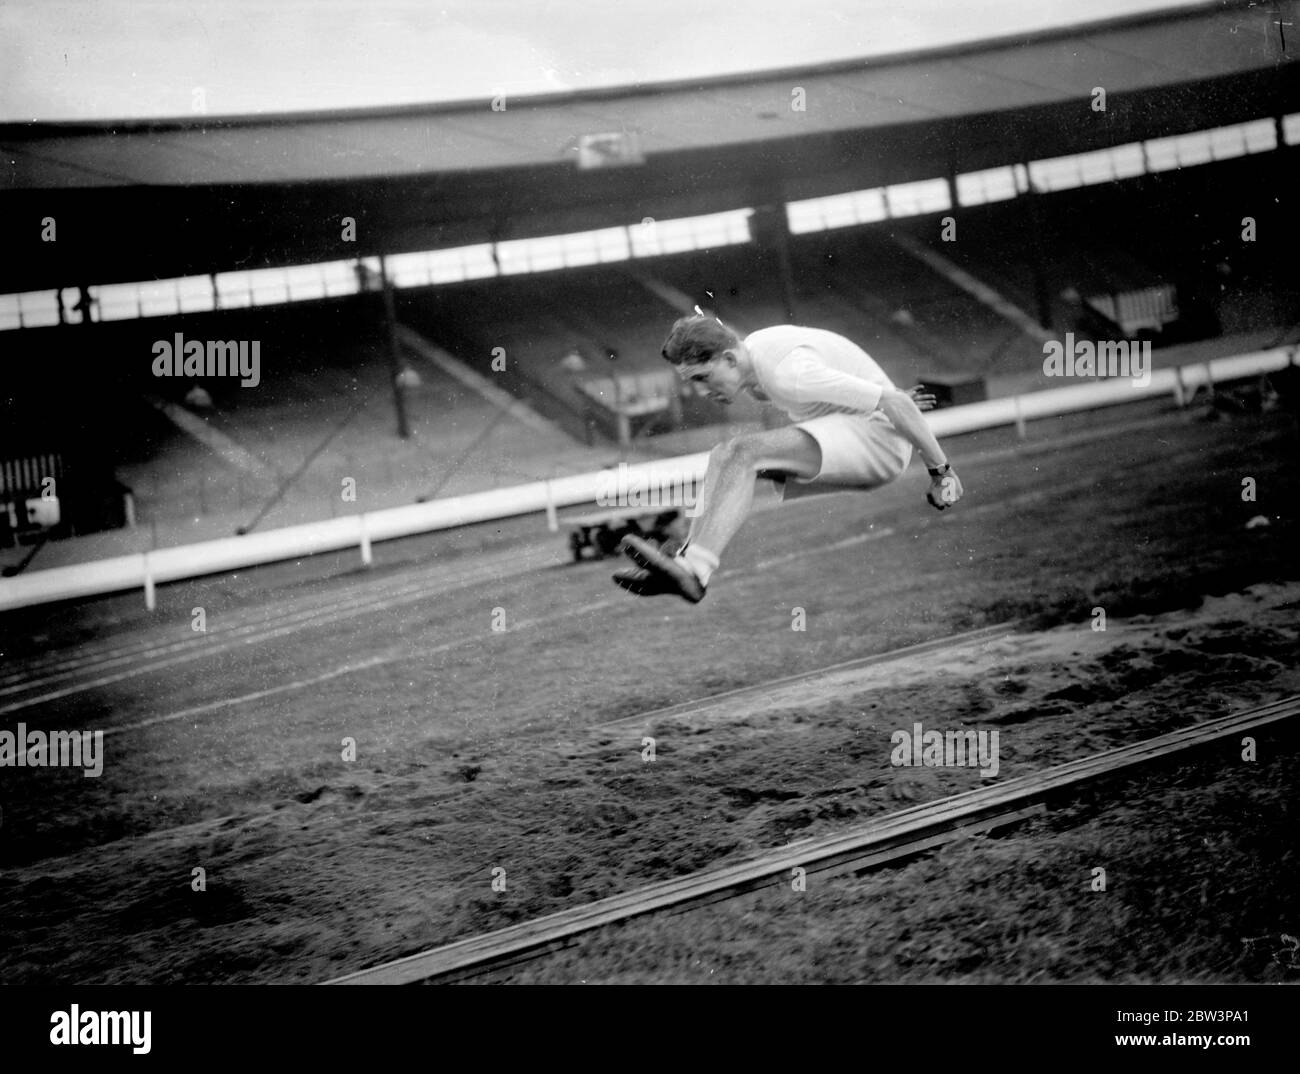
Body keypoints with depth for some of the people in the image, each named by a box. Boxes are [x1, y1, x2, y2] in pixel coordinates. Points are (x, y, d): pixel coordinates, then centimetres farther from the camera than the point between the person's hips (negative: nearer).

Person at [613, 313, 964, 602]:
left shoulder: (788, 375, -27)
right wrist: (887, 398, 31)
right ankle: (686, 559, -15)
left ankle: (694, 569, -33)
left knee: (744, 453, -25)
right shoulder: (750, 352, 3)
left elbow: (897, 404, -23)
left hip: (878, 437, -10)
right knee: (723, 457, -3)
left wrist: (940, 469, -14)